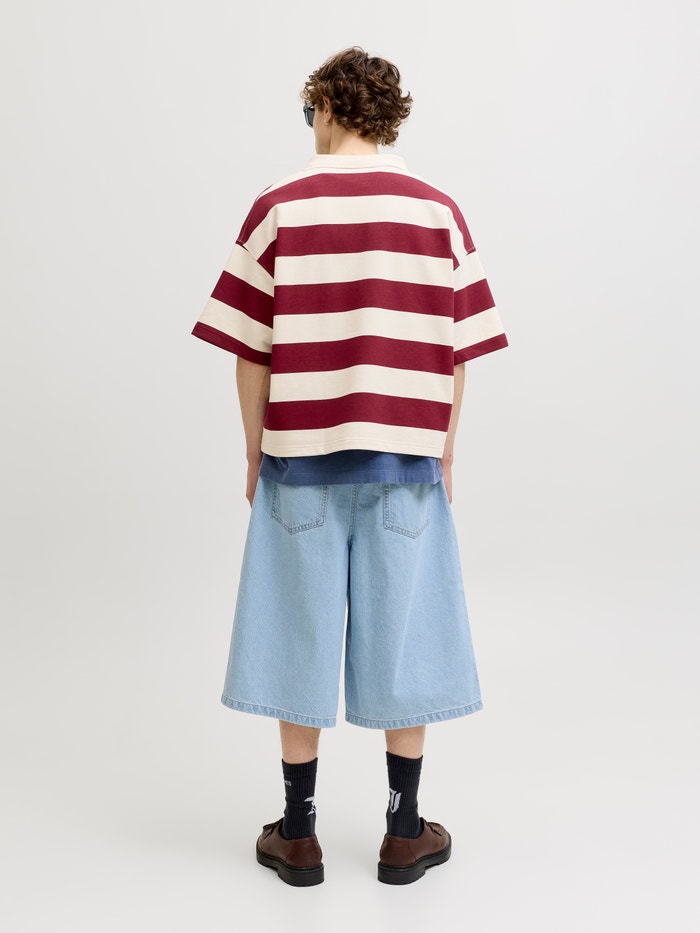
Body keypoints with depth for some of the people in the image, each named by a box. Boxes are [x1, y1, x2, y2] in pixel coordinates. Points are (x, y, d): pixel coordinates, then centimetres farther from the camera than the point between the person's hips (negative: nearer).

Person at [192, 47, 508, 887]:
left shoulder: (280, 208, -2)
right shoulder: (438, 211, 2)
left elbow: (250, 350, -2)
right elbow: (457, 352, 2)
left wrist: (255, 453, 8)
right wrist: (444, 455, 10)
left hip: (301, 456, -1)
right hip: (404, 458, 1)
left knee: (299, 639, 9)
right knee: (403, 638, 10)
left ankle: (298, 835, 20)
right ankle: (405, 833, 21)